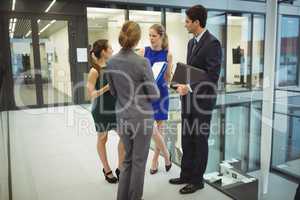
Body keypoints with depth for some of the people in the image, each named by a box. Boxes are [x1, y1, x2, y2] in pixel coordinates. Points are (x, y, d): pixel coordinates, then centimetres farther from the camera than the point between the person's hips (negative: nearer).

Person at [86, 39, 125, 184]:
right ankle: (107, 170, 29)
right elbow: (91, 95, -15)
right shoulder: (94, 71, -13)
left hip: (115, 107, 6)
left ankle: (120, 168, 22)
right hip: (101, 109, -5)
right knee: (102, 139, 11)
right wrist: (107, 87, -24)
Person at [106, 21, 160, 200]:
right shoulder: (142, 62, -18)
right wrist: (155, 91, 9)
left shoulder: (112, 62, -2)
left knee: (128, 158, 22)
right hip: (142, 117, -5)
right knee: (139, 160, 11)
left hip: (122, 116, 5)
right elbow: (154, 94, -12)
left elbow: (113, 92, 8)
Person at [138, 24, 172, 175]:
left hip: (161, 92, 1)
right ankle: (166, 155, 16)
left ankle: (155, 160, 27)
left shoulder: (167, 54, 0)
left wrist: (166, 70, -16)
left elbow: (168, 79, 3)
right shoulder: (143, 51, 0)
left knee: (159, 127, 8)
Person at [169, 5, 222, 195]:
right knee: (187, 140, 14)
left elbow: (213, 75, -21)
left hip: (202, 100, -8)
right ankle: (186, 175, 29)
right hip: (188, 98, 8)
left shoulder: (212, 43, -14)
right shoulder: (192, 42, 14)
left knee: (200, 140, 6)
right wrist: (182, 83, 4)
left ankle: (197, 180, 21)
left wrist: (190, 87, -24)